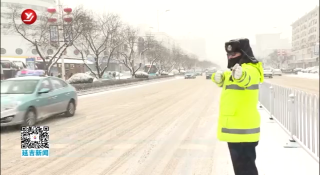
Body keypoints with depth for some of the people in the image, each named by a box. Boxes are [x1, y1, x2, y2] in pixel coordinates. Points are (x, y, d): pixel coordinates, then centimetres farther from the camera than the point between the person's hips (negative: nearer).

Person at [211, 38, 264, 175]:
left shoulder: (250, 69, -16)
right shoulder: (232, 72, 17)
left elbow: (247, 78, -38)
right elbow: (223, 79, 6)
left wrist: (240, 75, -62)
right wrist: (218, 77, -18)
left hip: (243, 129, -10)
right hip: (234, 127, 10)